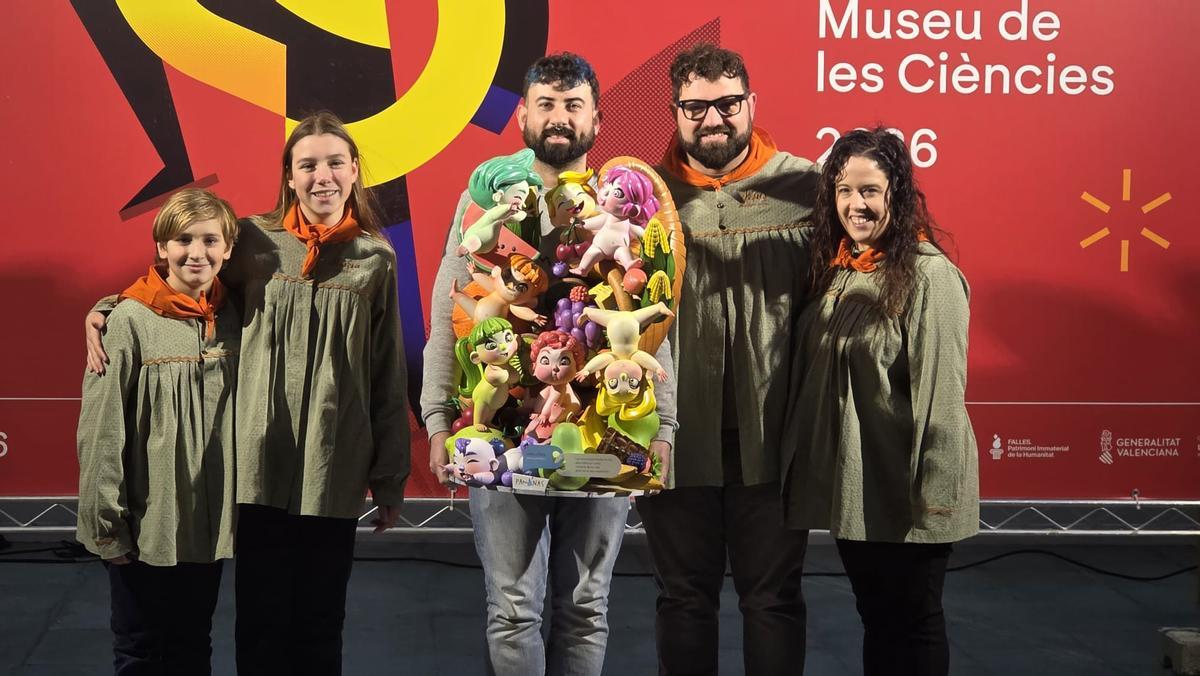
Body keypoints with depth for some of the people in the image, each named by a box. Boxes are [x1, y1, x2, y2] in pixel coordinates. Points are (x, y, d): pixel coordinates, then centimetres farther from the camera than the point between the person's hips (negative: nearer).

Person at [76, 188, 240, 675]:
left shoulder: (230, 319, 2)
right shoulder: (131, 321, -12)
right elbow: (102, 431, -11)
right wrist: (107, 524, -10)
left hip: (208, 525, 4)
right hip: (145, 525, -4)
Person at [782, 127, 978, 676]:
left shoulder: (929, 275, -17)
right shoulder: (835, 269, 7)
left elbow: (941, 396, -19)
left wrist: (936, 494, -20)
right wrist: (810, 466, 10)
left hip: (903, 489, -7)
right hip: (852, 486, 7)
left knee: (913, 624, 8)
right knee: (875, 617, 19)